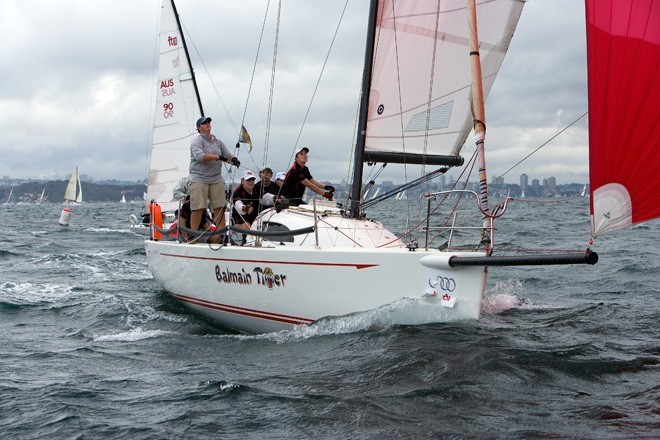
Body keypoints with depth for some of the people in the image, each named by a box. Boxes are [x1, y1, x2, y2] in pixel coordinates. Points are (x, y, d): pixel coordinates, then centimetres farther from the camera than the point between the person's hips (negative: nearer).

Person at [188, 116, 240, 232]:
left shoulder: (218, 142, 18)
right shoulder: (197, 141, -2)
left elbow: (228, 155, 17)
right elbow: (199, 156, -19)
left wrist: (233, 159, -8)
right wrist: (218, 157, -22)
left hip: (216, 179, 5)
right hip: (199, 179, -5)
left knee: (220, 207, -1)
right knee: (198, 208, -8)